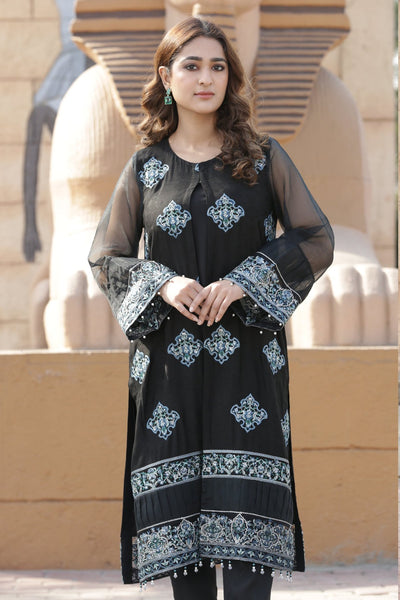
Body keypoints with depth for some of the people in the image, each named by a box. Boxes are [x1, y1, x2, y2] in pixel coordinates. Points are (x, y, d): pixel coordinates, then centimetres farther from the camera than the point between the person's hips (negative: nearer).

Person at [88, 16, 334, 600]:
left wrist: (244, 283, -9)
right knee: (178, 501, -1)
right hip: (168, 359, 1)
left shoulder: (263, 158, 6)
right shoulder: (144, 168, 9)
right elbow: (105, 257, 11)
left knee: (246, 508, -10)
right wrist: (162, 285, -9)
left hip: (247, 353, -1)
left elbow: (317, 240, 4)